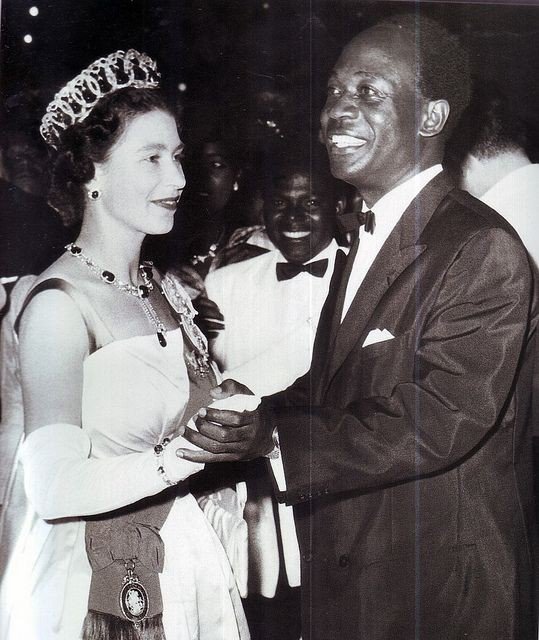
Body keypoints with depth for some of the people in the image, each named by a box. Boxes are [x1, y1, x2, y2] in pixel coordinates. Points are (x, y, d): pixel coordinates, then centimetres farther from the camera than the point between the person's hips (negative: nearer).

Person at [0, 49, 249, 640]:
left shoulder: (166, 290, 5)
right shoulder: (58, 305, -17)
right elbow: (56, 490, -24)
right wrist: (189, 452, -24)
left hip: (183, 563, 7)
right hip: (98, 586, -7)